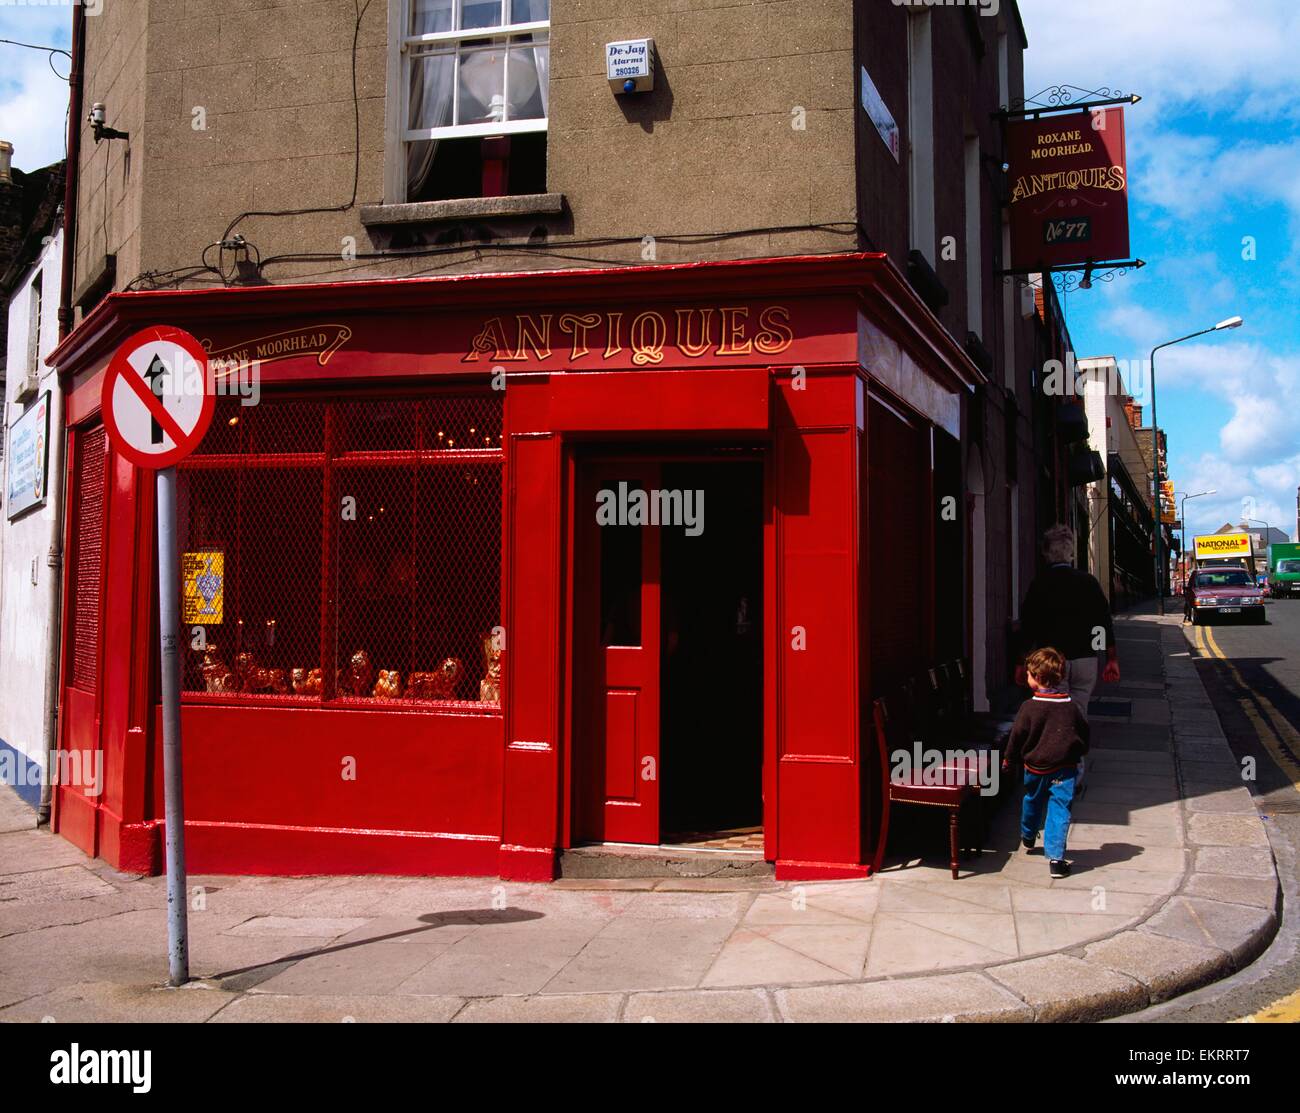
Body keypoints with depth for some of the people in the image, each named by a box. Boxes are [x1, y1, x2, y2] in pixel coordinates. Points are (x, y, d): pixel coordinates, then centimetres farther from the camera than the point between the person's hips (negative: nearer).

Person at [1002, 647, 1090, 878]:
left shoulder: (1029, 707, -14)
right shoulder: (1071, 706, -4)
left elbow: (1018, 736, -7)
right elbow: (1084, 732, 8)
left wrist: (1009, 760, 8)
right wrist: (1078, 754, 27)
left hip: (1035, 766, 0)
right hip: (1065, 768, 0)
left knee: (1032, 802, 24)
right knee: (1059, 811, 0)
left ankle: (1028, 838, 47)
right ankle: (1055, 859, -7)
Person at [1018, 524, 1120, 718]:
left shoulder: (1039, 584, -4)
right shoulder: (1089, 581, 2)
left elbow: (1027, 625, -3)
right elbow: (1106, 623, 3)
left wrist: (1021, 663, 4)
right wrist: (1112, 659, 9)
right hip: (1085, 660, 2)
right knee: (1079, 715, 12)